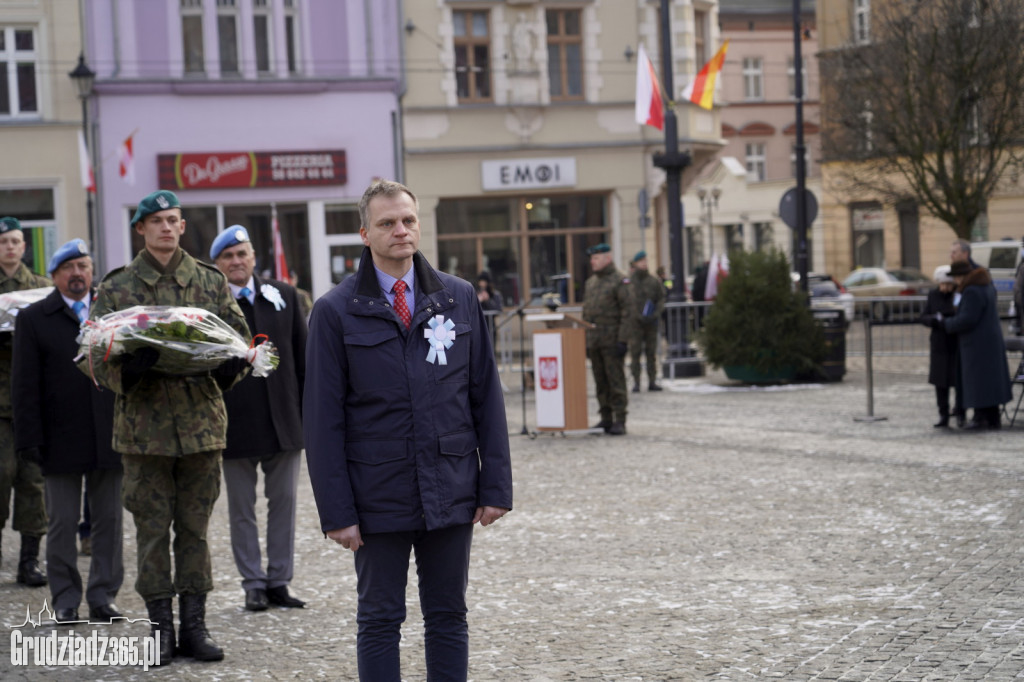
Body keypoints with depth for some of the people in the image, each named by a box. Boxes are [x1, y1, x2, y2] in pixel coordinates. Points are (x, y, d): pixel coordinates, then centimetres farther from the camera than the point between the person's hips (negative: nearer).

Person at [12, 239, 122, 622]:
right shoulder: (33, 319, 3)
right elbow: (25, 386, -1)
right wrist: (30, 439, -9)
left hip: (109, 438, 2)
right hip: (61, 441, -2)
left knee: (109, 519, 5)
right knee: (62, 523, 3)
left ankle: (103, 595, 13)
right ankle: (65, 599, 12)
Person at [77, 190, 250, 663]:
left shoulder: (211, 283, 8)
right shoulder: (116, 288, 3)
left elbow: (240, 338, 11)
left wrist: (229, 365, -12)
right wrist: (126, 369, -22)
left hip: (202, 423, 2)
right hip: (143, 425, -1)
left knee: (195, 528, 7)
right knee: (152, 530, 3)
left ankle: (194, 626, 14)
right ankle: (161, 627, 11)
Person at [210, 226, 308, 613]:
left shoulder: (283, 297, 6)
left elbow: (302, 358, 9)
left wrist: (307, 409, 5)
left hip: (283, 421, 3)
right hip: (235, 424, -3)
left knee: (283, 502, 8)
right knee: (242, 508, 6)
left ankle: (279, 581, 16)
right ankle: (254, 584, 14)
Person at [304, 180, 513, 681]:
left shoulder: (460, 298, 6)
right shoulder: (336, 312, -3)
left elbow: (486, 396, 7)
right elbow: (323, 419, -4)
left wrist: (496, 486, 1)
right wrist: (336, 510, -9)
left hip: (452, 494, 2)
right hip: (379, 498, -2)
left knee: (448, 617, 10)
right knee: (379, 621, 6)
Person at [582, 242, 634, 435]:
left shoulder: (620, 281, -5)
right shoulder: (590, 283, 17)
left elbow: (628, 313, -11)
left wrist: (623, 340, -17)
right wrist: (583, 340, 15)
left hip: (612, 342, -7)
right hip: (593, 342, 7)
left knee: (616, 381, -6)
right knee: (600, 383, 8)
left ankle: (619, 421, -4)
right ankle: (606, 419, 14)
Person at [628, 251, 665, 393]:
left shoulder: (655, 281, 8)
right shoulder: (629, 282, 0)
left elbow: (661, 299, 9)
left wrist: (656, 314, -8)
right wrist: (638, 316, -14)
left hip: (651, 322, 3)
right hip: (635, 322, -3)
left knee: (651, 353, 5)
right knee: (635, 353, -5)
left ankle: (652, 382, 9)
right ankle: (636, 382, -2)